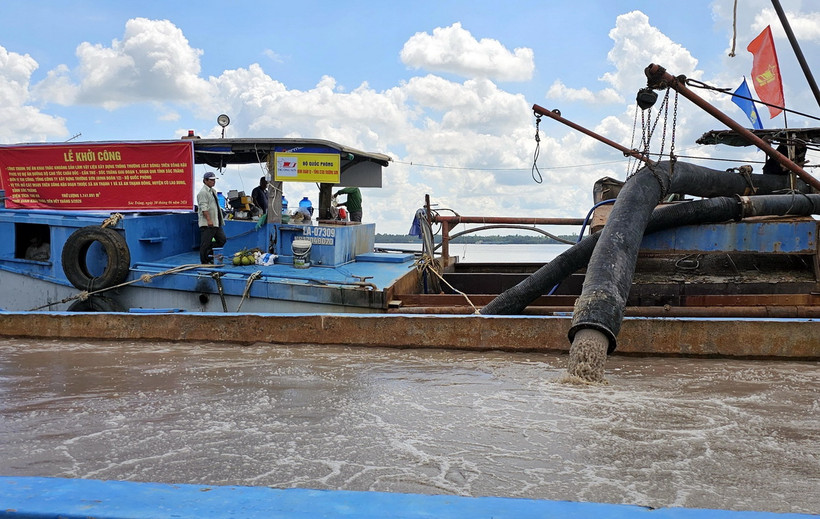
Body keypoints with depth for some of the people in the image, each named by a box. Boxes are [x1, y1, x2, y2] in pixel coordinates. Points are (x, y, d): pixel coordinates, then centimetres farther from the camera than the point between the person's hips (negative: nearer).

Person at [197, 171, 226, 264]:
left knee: (222, 240, 8)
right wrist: (209, 220, -25)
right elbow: (204, 208, -19)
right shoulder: (203, 192, -11)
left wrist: (220, 220, 23)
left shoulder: (213, 191, 19)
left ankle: (209, 255, 19)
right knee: (205, 244, -3)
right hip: (207, 224, -9)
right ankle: (204, 262, 4)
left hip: (216, 223, 9)